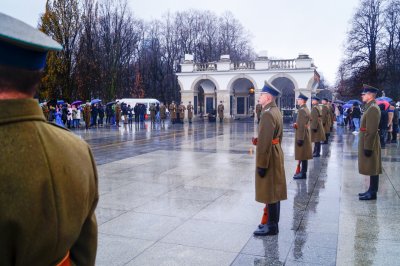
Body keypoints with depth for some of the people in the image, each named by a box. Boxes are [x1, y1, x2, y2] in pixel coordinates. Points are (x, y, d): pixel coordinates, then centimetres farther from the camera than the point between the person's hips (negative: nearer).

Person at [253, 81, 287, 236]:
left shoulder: (267, 114, -21)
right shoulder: (276, 111, 12)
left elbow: (265, 142, -23)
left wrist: (261, 164, -21)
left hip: (269, 157, -10)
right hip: (276, 154, 10)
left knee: (270, 193, -1)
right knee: (273, 192, 16)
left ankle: (272, 226, 10)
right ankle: (272, 222, 28)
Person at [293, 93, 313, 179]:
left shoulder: (302, 110, -18)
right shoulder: (305, 109, 14)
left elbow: (302, 126, -22)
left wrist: (300, 138, -22)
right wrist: (296, 124, 10)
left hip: (302, 136, -10)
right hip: (305, 135, 10)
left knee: (303, 156, -4)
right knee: (303, 155, 14)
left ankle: (303, 173, 2)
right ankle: (303, 171, 22)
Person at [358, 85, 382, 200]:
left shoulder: (373, 108, -18)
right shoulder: (370, 107, 13)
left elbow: (372, 131, -23)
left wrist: (368, 147, -22)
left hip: (369, 143, -10)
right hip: (367, 142, 10)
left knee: (372, 169, -1)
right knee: (371, 168, 15)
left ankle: (372, 193, 7)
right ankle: (371, 190, 24)